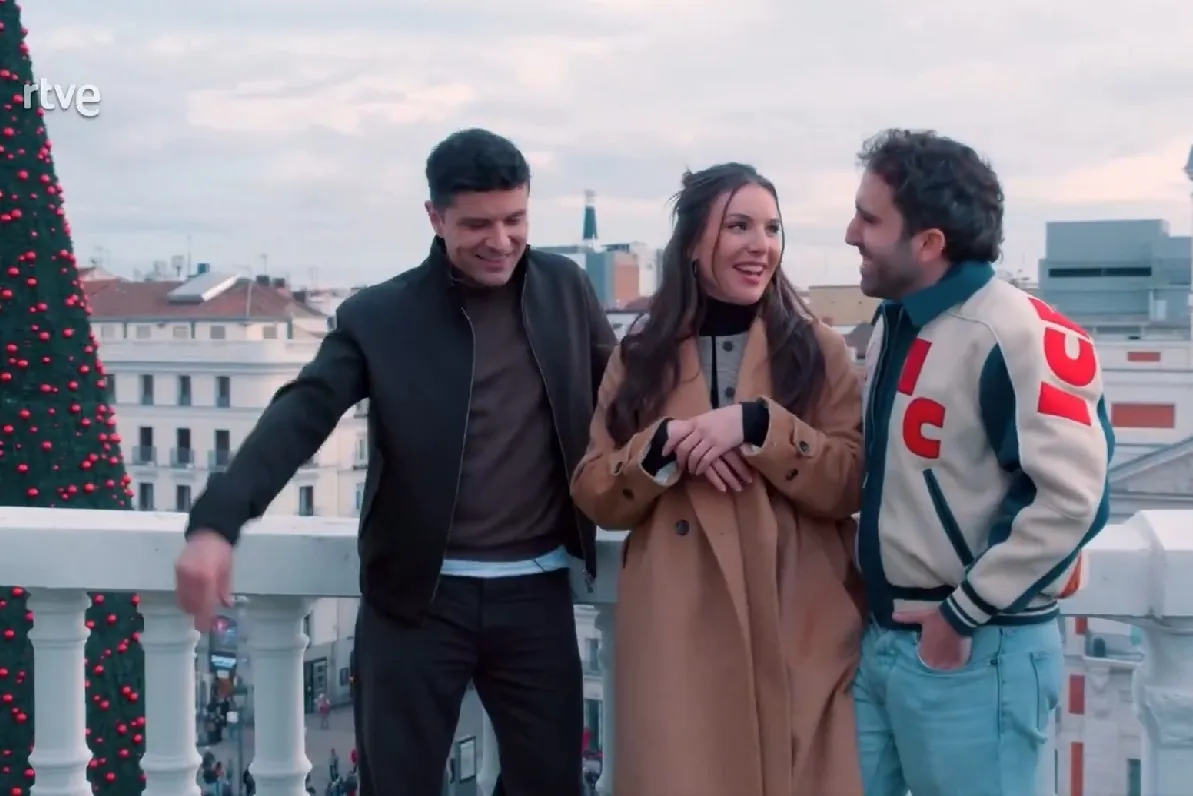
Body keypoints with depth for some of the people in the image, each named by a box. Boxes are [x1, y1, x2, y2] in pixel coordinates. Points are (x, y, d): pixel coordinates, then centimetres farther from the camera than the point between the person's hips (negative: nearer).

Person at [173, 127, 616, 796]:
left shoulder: (567, 289, 4)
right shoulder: (379, 317, -6)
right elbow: (301, 415, -16)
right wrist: (217, 522, -30)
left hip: (537, 594, 2)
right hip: (417, 597, -2)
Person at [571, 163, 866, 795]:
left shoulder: (817, 349, 5)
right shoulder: (642, 355, 8)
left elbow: (851, 486, -4)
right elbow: (595, 497, 6)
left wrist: (757, 424, -17)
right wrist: (664, 446, -13)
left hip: (798, 635, 0)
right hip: (676, 636, 1)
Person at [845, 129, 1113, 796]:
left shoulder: (1018, 337, -19)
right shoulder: (894, 327, 10)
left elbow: (1072, 499, -24)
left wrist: (963, 614, -17)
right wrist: (881, 608, 14)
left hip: (975, 655, -8)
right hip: (882, 640, 8)